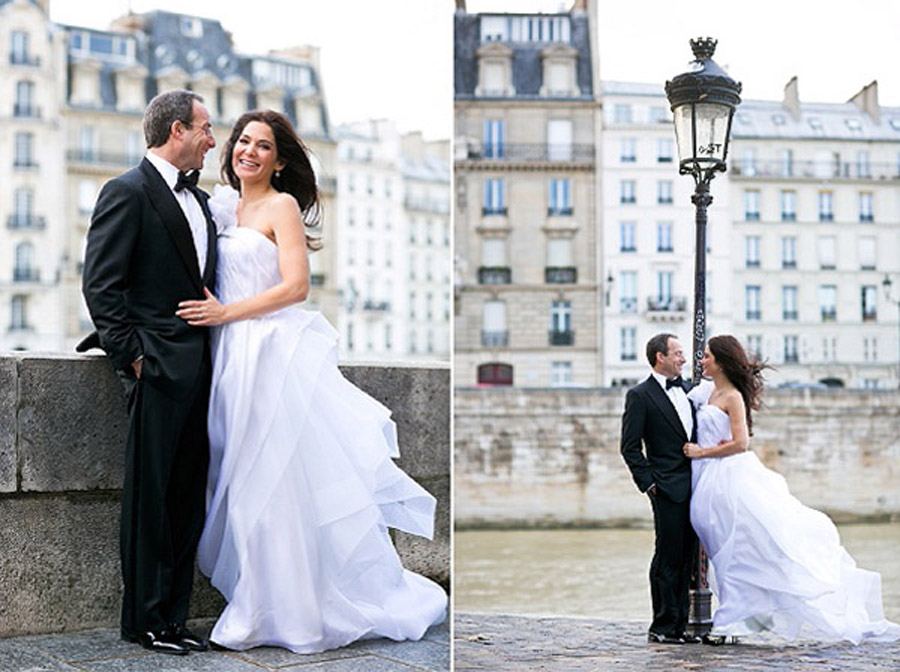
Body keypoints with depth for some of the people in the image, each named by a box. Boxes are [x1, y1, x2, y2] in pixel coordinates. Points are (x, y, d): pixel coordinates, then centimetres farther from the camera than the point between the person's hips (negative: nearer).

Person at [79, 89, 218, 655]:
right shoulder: (129, 192, -6)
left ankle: (173, 617, 17)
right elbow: (100, 284, -11)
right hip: (159, 368, -8)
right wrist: (131, 355, -13)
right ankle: (146, 621, 8)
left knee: (188, 497, 10)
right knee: (151, 496, -1)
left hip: (198, 368, 8)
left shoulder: (199, 198, 19)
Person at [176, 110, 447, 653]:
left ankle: (295, 611, 5)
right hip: (235, 358, 7)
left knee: (279, 480, -5)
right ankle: (267, 604, 14)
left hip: (274, 353, -7)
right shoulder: (224, 205, 17)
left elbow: (296, 285, -12)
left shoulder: (282, 206, -3)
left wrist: (226, 313, -13)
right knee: (248, 482, 6)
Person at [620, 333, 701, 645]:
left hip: (693, 486, 7)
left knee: (686, 558, 10)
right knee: (668, 558, -5)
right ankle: (662, 628, 3)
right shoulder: (640, 395, -6)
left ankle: (679, 625, 17)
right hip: (668, 488, -7)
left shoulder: (687, 389, 15)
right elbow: (630, 447, -7)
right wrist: (648, 482, -12)